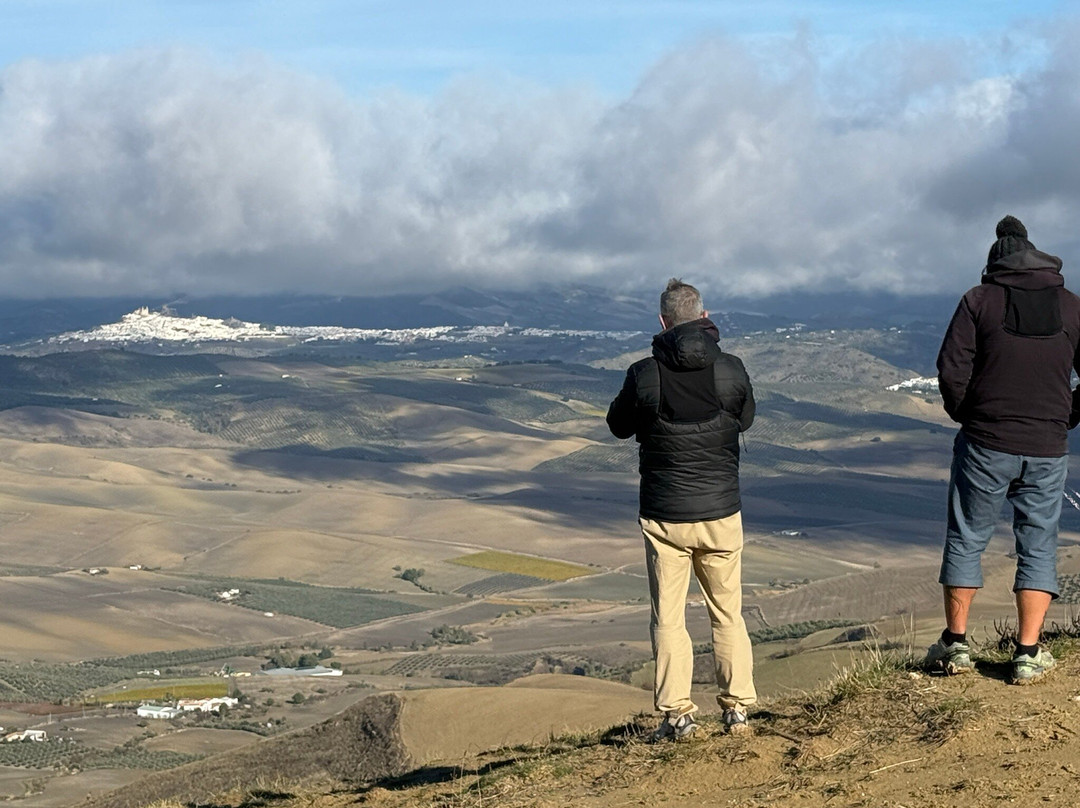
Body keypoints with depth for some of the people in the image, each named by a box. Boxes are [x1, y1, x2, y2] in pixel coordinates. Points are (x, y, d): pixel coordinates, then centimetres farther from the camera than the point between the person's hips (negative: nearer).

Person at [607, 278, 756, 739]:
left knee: (668, 618, 7)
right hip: (721, 511, 2)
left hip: (664, 515, -2)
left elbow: (619, 425, 5)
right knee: (728, 614, 14)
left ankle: (677, 713, 5)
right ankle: (737, 708, 15)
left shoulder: (645, 375, -13)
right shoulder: (731, 371, -7)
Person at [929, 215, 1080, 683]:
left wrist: (965, 416, 8)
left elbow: (951, 370, -7)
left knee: (966, 540, 10)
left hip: (985, 445, -2)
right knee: (1038, 546, 9)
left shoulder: (980, 300, -3)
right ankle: (1028, 654, 5)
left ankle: (955, 644, 12)